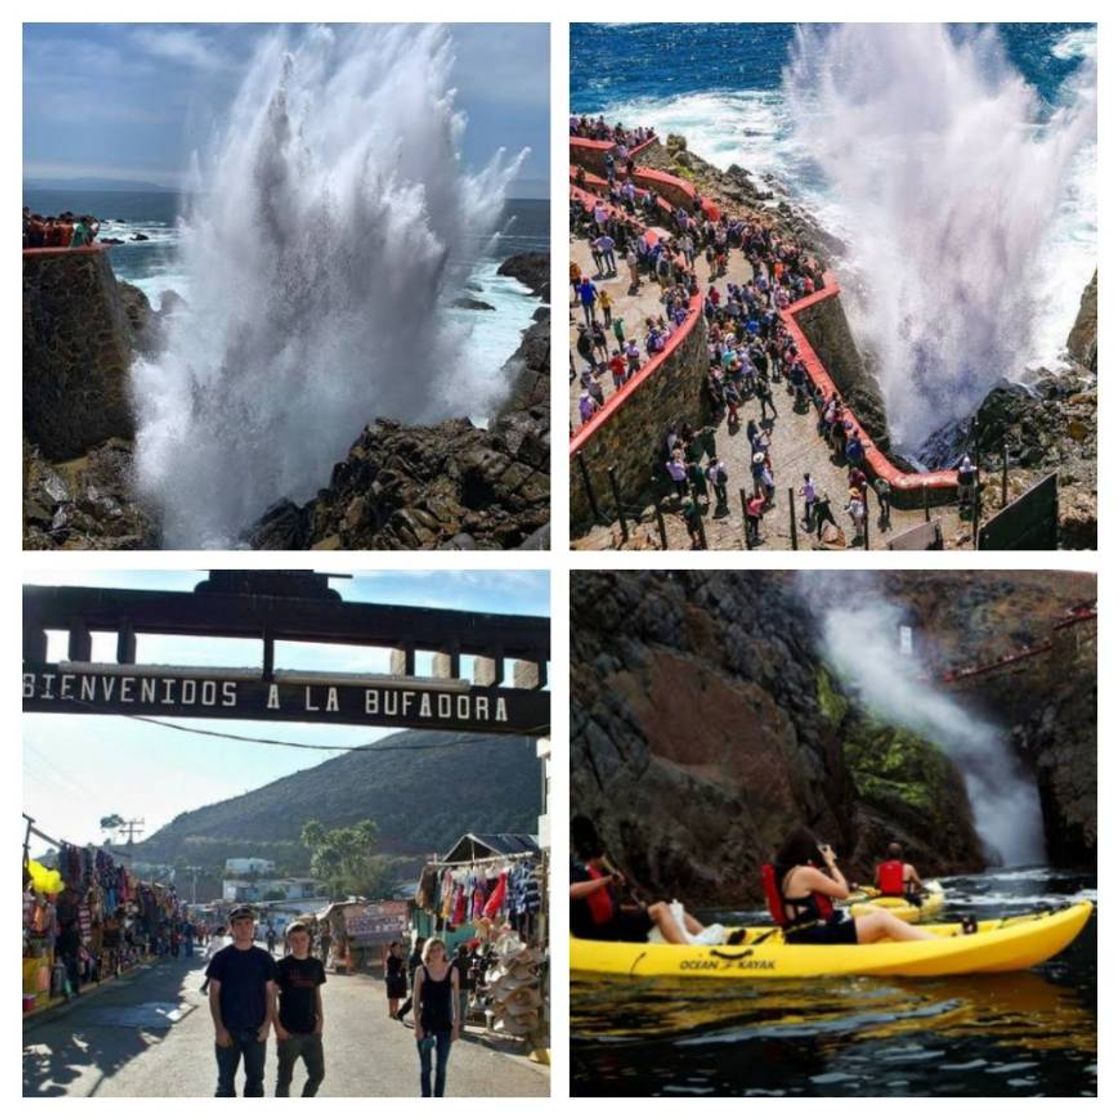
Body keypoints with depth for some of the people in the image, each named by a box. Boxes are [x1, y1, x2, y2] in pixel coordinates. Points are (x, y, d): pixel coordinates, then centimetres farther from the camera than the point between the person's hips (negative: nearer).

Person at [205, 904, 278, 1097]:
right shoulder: (222, 958, -3)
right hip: (228, 1030, -2)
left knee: (256, 1079, 11)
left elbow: (270, 993, 5)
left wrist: (267, 1024, -5)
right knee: (226, 1081, 5)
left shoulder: (264, 958, 3)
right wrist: (219, 1028, -11)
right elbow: (214, 995, -3)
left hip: (256, 1030, 2)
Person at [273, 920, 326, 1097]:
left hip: (311, 1031, 4)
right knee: (285, 1078, 4)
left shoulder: (316, 965, 6)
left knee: (317, 1074, 9)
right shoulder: (282, 966, -7)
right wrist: (277, 1026, -13)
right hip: (289, 1032, -4)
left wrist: (320, 1020, 3)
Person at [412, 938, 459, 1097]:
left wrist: (456, 1026, -2)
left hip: (445, 1024, 1)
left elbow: (456, 1001, 2)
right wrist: (418, 1026, -9)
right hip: (426, 1024, -1)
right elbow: (416, 1000, -3)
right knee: (426, 1068, 5)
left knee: (441, 1068, 8)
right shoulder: (421, 971, -5)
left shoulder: (452, 971, -3)